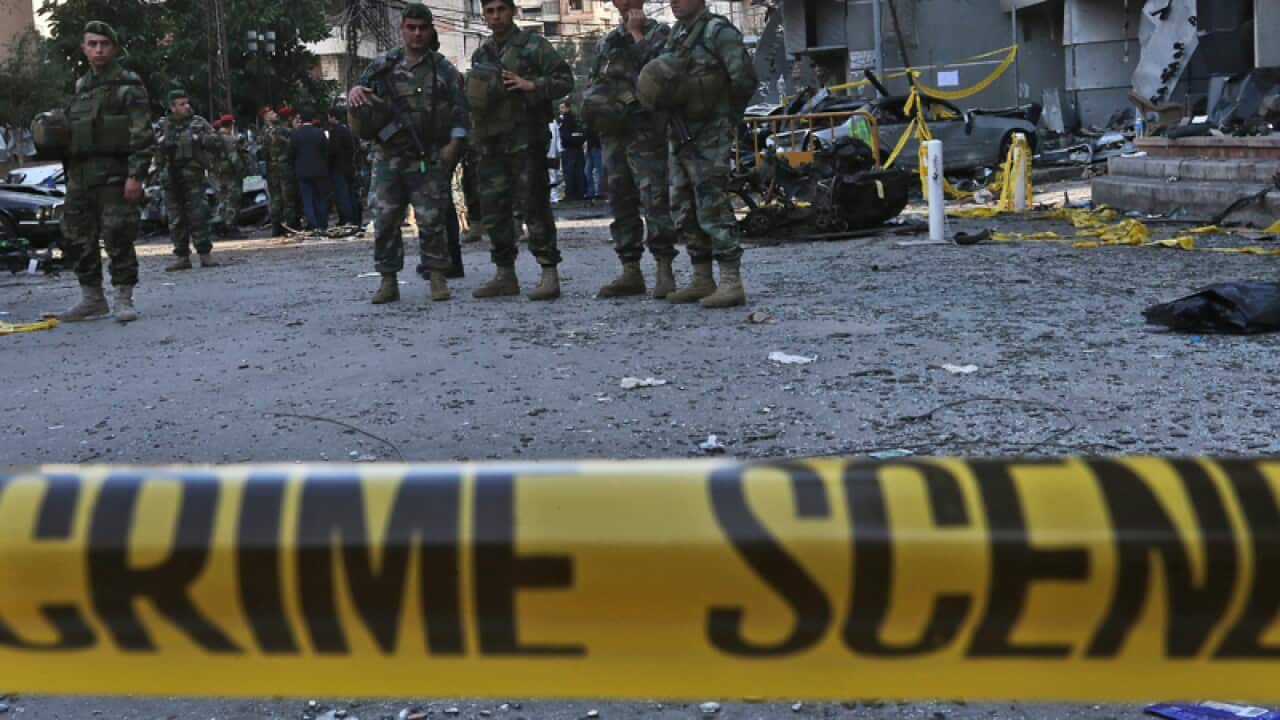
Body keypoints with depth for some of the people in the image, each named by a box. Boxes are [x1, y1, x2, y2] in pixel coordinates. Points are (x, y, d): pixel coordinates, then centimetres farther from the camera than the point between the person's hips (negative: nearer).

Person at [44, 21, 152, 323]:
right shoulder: (81, 86, 18)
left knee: (118, 239, -6)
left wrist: (136, 175, -18)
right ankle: (91, 298, 19)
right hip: (79, 174, 7)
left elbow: (142, 134, -10)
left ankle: (124, 300, 2)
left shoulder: (128, 85, -2)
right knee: (80, 240, 9)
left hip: (113, 174, -7)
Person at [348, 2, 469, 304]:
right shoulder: (383, 65, 10)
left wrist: (453, 144, -8)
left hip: (429, 160, -2)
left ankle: (437, 278, 7)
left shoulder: (444, 70, 5)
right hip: (389, 158, 2)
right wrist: (355, 91, -6)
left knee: (432, 220, -3)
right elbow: (361, 87, 18)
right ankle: (388, 281, 9)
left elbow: (460, 111, 4)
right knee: (385, 220, 2)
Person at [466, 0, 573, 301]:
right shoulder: (481, 54, 17)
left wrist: (532, 86, -18)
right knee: (493, 209, 7)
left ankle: (550, 275, -6)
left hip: (526, 141, -6)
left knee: (535, 206, -8)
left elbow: (565, 80, -5)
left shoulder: (533, 45, -1)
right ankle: (505, 276, 15)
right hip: (490, 144, 6)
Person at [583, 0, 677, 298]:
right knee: (620, 201, 6)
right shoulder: (606, 43, 20)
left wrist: (637, 33, -7)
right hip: (612, 131, 6)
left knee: (654, 197, -13)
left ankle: (665, 271, -12)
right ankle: (630, 272, 11)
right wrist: (593, 101, 6)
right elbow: (595, 81, 26)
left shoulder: (659, 33, 3)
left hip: (645, 130, -6)